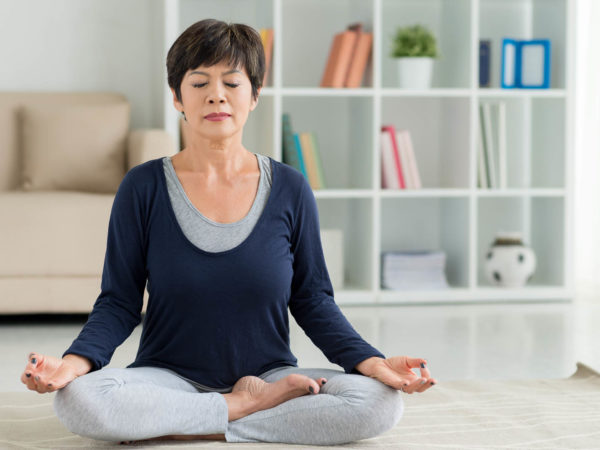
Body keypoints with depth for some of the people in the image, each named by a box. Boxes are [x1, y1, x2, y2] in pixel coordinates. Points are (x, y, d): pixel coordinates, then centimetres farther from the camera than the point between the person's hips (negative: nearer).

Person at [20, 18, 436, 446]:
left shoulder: (290, 189, 1)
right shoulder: (143, 187, -2)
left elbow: (312, 300, 4)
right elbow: (119, 302, -2)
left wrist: (372, 362, -12)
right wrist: (74, 361, -21)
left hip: (270, 373, 2)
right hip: (169, 379, -1)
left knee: (382, 402, -25)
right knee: (78, 399, -33)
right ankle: (249, 406, -15)